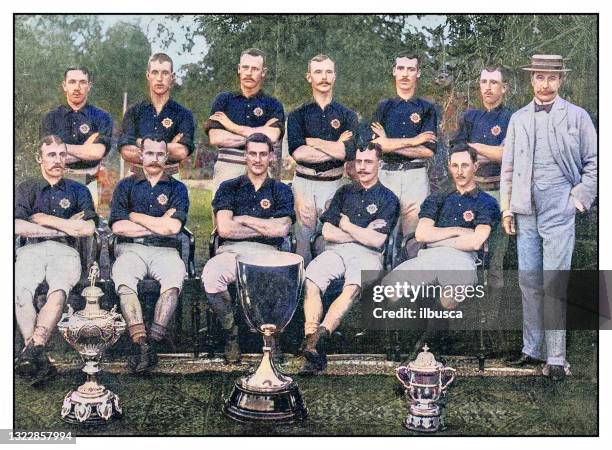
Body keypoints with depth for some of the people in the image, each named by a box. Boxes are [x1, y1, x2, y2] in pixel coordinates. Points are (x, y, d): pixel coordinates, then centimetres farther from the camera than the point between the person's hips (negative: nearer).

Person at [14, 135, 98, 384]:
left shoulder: (78, 190, 22)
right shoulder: (26, 188, 21)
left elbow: (88, 228, 5)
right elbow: (17, 226, 2)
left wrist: (44, 219, 3)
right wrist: (65, 227, 1)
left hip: (65, 251, 0)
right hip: (31, 250, 1)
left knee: (59, 291, -35)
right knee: (20, 291, -33)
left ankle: (33, 349, -48)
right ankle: (38, 355, -43)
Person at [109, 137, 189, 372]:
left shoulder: (177, 188, 14)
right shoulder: (126, 185, 16)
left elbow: (173, 227, -3)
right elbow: (117, 226, 1)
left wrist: (135, 216, 2)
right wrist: (159, 226, 0)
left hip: (165, 250, 0)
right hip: (131, 248, 1)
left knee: (175, 276, -34)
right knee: (123, 277, -33)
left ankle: (153, 341, -36)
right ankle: (141, 342, -38)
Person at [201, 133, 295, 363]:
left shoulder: (281, 191, 16)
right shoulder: (229, 187, 15)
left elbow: (281, 229, -3)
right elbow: (224, 229, -1)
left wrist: (243, 219, 0)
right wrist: (265, 228, -1)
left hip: (266, 253, 0)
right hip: (231, 250, 0)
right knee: (210, 276, -35)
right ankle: (230, 330, -9)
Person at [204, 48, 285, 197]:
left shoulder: (273, 105, 12)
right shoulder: (224, 99, 14)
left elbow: (272, 137, -8)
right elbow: (214, 138, 0)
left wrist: (233, 127, -2)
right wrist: (258, 134, -3)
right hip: (226, 167, 1)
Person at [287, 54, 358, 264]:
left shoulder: (347, 115, 8)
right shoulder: (298, 115, 7)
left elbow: (350, 152, -9)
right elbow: (296, 152, -10)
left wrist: (313, 141, -7)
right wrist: (337, 146, -10)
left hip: (333, 184, 0)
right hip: (304, 183, 0)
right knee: (304, 237, 1)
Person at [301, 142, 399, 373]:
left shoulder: (388, 199, 12)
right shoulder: (344, 192, 23)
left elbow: (376, 241, -1)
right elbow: (327, 232, 11)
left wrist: (346, 225, 7)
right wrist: (363, 234, 3)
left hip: (367, 256, -3)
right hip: (335, 250, 3)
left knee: (353, 287, -37)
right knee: (310, 282, -29)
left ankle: (321, 333, -51)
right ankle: (311, 338, -40)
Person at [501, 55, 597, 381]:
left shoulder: (576, 117, 3)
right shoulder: (518, 119, 12)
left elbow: (595, 162, 5)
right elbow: (507, 166, 13)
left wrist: (580, 197, -3)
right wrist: (506, 209, 8)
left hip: (559, 213, -3)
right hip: (525, 213, 4)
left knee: (554, 285, -4)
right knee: (529, 282, 9)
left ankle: (556, 358, 3)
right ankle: (532, 349, 19)